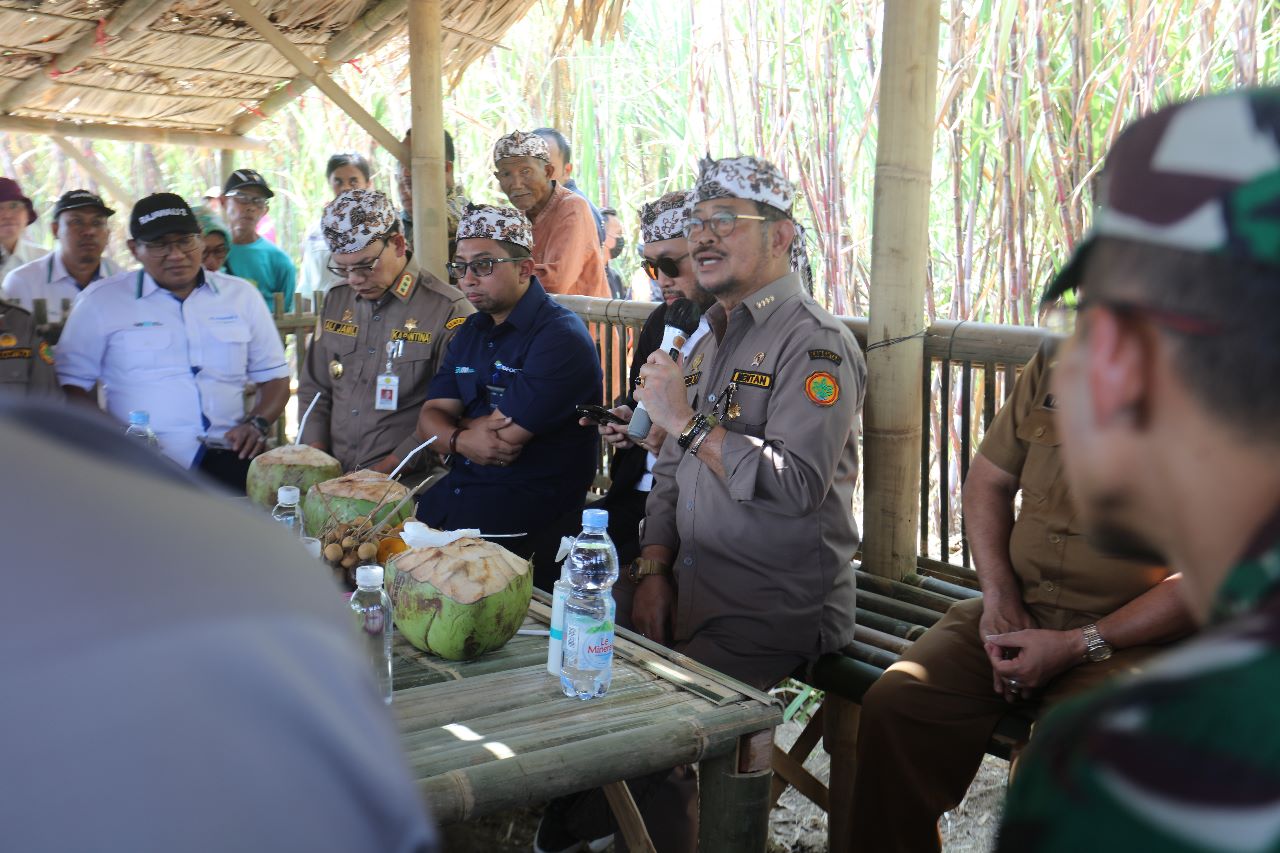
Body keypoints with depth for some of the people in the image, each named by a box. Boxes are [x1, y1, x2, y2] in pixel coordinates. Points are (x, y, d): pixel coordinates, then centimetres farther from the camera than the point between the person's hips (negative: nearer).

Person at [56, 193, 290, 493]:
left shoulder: (241, 295, 16)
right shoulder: (101, 301, 8)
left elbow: (273, 374, 20)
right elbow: (72, 381, 9)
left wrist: (257, 423, 0)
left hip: (227, 457, 3)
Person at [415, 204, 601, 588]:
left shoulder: (561, 337, -13)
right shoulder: (470, 332, 14)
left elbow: (506, 436, -19)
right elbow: (430, 416, 8)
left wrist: (456, 426, 1)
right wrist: (462, 439, -14)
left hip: (529, 504, -7)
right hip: (455, 490, 7)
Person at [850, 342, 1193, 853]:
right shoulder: (1056, 364, 7)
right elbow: (987, 481, 15)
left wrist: (1076, 646, -15)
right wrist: (999, 598, 1)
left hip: (1133, 638, -4)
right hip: (1019, 613, 5)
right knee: (892, 702, -18)